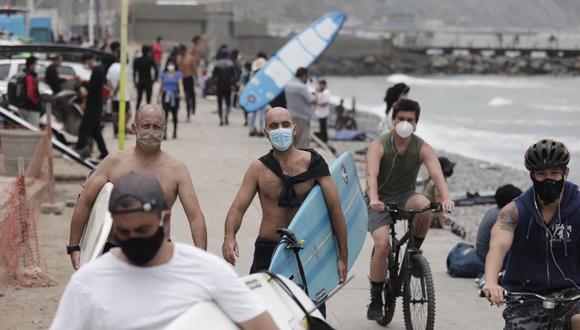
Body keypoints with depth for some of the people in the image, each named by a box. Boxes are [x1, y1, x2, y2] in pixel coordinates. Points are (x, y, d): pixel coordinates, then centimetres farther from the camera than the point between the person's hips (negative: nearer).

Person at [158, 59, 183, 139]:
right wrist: (158, 97, 14)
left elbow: (180, 84, -8)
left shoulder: (178, 74, 2)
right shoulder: (163, 74, 6)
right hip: (165, 96, 0)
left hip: (175, 96, 0)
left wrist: (181, 92, -26)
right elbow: (161, 86, 13)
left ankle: (175, 131, 25)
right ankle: (164, 132, -16)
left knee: (174, 115, 10)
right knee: (165, 114, -13)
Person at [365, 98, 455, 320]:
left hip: (404, 197, 2)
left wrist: (446, 198, -45)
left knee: (425, 206, -33)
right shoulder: (379, 145, -15)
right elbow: (371, 175, -31)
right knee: (382, 244, -23)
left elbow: (437, 174, -25)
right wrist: (374, 199, -51)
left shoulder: (422, 148, -9)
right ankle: (375, 300, -8)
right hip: (380, 201, -2)